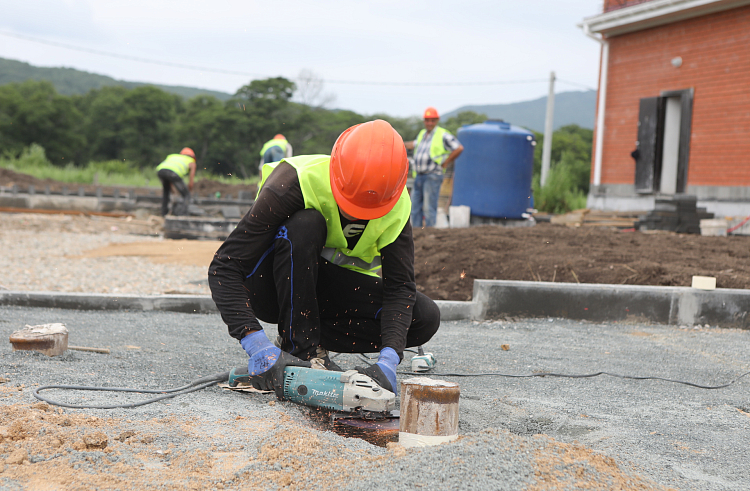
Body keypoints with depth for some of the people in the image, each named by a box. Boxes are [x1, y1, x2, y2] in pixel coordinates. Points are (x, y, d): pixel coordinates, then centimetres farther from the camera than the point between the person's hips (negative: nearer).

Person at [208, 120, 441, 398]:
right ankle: (299, 350, -25)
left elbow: (400, 286, -19)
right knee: (305, 224, -36)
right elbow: (224, 268, -32)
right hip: (271, 289, -4)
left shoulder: (396, 206, -16)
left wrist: (388, 359, -37)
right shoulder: (296, 184, -30)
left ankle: (310, 336, -6)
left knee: (425, 317, -16)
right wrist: (258, 346, -44)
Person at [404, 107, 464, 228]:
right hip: (419, 176, 7)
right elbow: (414, 144, 39)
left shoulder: (443, 135, -5)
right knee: (415, 208, 7)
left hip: (432, 176, -7)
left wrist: (445, 163, -8)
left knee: (429, 209, -7)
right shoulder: (422, 133, 17)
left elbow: (459, 148, -11)